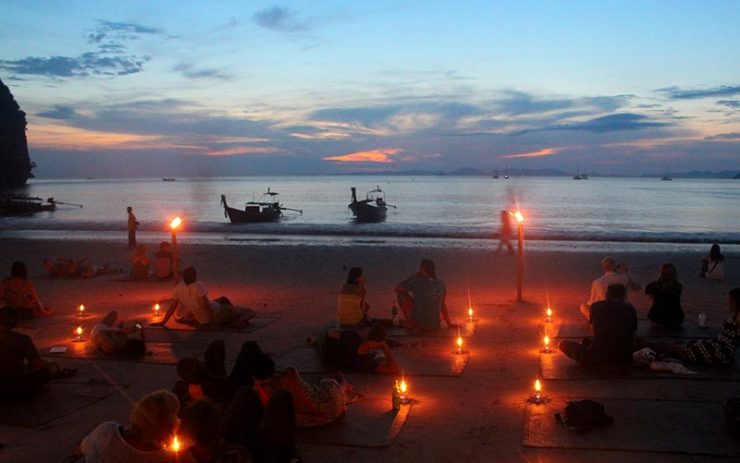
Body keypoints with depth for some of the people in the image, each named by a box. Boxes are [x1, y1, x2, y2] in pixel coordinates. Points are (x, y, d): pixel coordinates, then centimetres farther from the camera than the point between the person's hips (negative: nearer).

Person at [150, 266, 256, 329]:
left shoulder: (178, 288, -7)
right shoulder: (198, 286, -23)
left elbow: (172, 306, -4)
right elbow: (205, 305, -23)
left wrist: (163, 322, 5)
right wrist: (212, 321, -17)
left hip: (202, 321, 6)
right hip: (215, 314, -6)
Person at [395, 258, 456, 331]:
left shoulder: (416, 282, -11)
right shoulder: (441, 284, 2)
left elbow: (397, 289, 2)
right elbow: (443, 305, 10)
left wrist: (411, 278, 14)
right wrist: (449, 324, 20)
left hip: (419, 325, -5)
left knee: (402, 295, 12)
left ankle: (410, 322, 17)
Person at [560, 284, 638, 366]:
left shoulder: (596, 306, 4)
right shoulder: (630, 309, 6)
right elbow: (632, 337, 12)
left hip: (597, 357, -2)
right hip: (623, 359, 2)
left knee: (563, 344, 14)